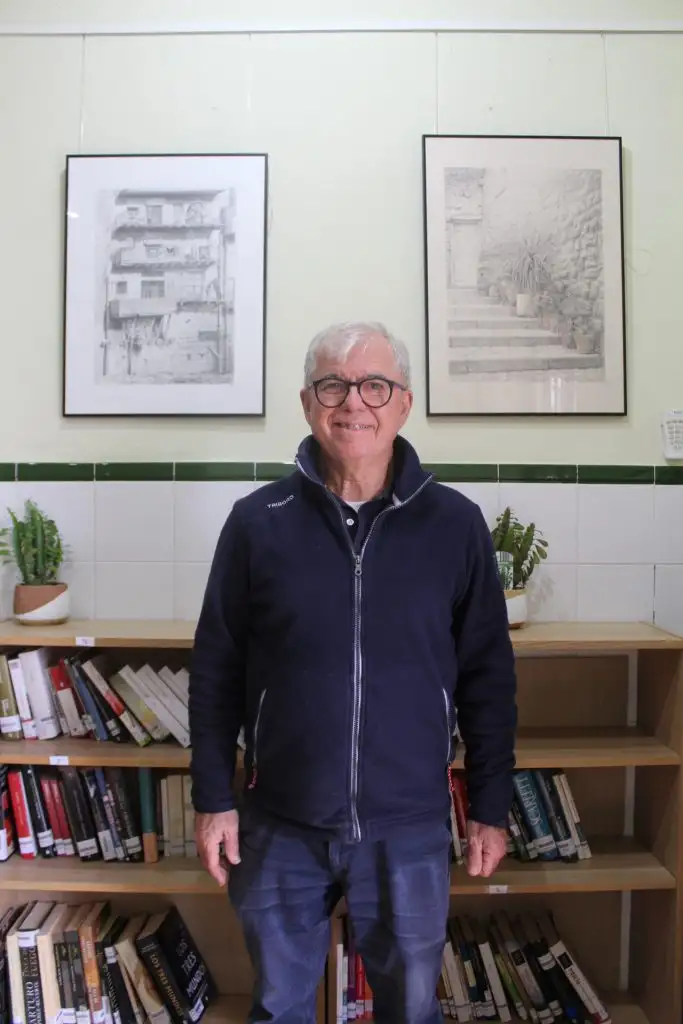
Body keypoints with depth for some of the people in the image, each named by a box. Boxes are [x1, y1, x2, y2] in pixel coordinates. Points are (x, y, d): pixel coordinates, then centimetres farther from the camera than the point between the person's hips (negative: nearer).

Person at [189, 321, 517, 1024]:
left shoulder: (456, 525, -5)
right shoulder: (257, 522, -5)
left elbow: (488, 676, 1)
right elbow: (216, 671, 0)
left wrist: (491, 807, 3)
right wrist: (214, 799, 0)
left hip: (410, 828, 0)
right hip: (280, 828, 1)